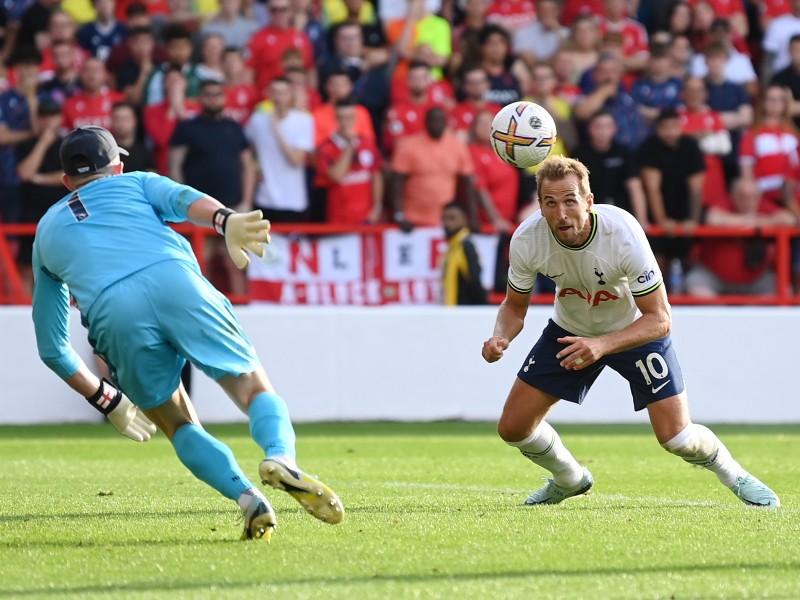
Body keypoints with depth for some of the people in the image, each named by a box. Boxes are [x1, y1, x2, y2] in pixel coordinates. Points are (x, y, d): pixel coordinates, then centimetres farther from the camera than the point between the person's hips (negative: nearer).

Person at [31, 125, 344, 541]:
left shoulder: (46, 232, 37)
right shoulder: (136, 183, 33)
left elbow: (51, 348, 35)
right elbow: (183, 199, 6)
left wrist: (105, 398, 41)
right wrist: (225, 220, -14)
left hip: (113, 315, 1)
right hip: (174, 282, -1)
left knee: (179, 426, 16)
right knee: (255, 388, 5)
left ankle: (246, 496, -8)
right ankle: (280, 457, -28)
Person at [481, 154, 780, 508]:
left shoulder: (623, 234, -34)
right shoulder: (527, 240, -25)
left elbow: (659, 319, -29)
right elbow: (514, 306, -6)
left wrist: (602, 345, -45)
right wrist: (500, 338, -29)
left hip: (637, 331, -3)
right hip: (570, 331, 3)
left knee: (676, 437, -13)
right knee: (513, 427, -3)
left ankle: (734, 475, 21)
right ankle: (570, 480, 29)